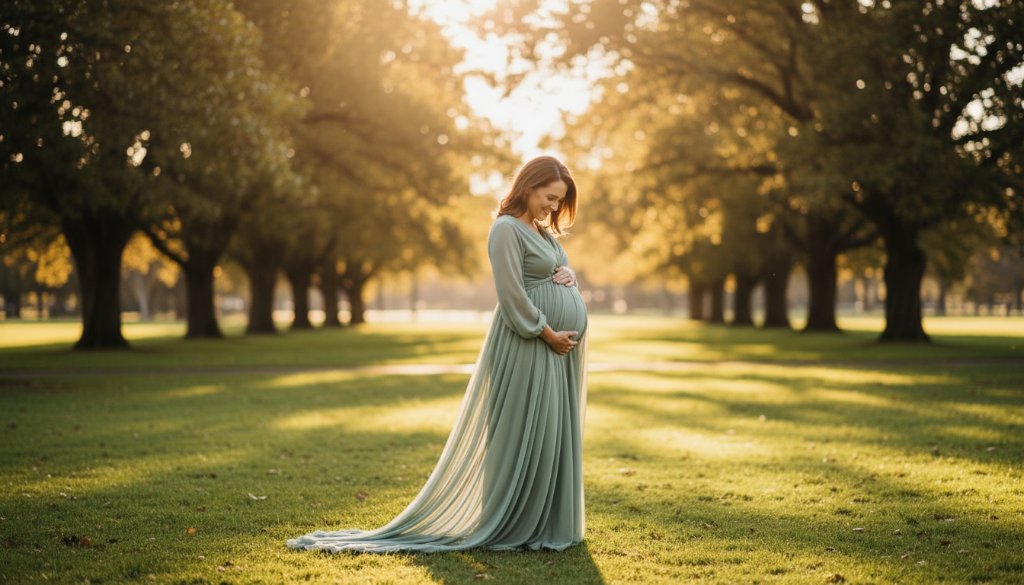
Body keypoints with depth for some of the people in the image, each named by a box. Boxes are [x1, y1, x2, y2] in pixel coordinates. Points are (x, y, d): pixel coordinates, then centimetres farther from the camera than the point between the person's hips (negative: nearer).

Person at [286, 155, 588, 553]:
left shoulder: (545, 232, 17)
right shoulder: (506, 229, -11)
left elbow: (562, 273, 24)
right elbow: (512, 294, -17)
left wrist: (568, 276, 0)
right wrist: (548, 334, -16)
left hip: (561, 346, 9)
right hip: (529, 344, -9)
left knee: (553, 431, 9)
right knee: (521, 432, -5)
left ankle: (545, 520, 15)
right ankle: (506, 525, 3)